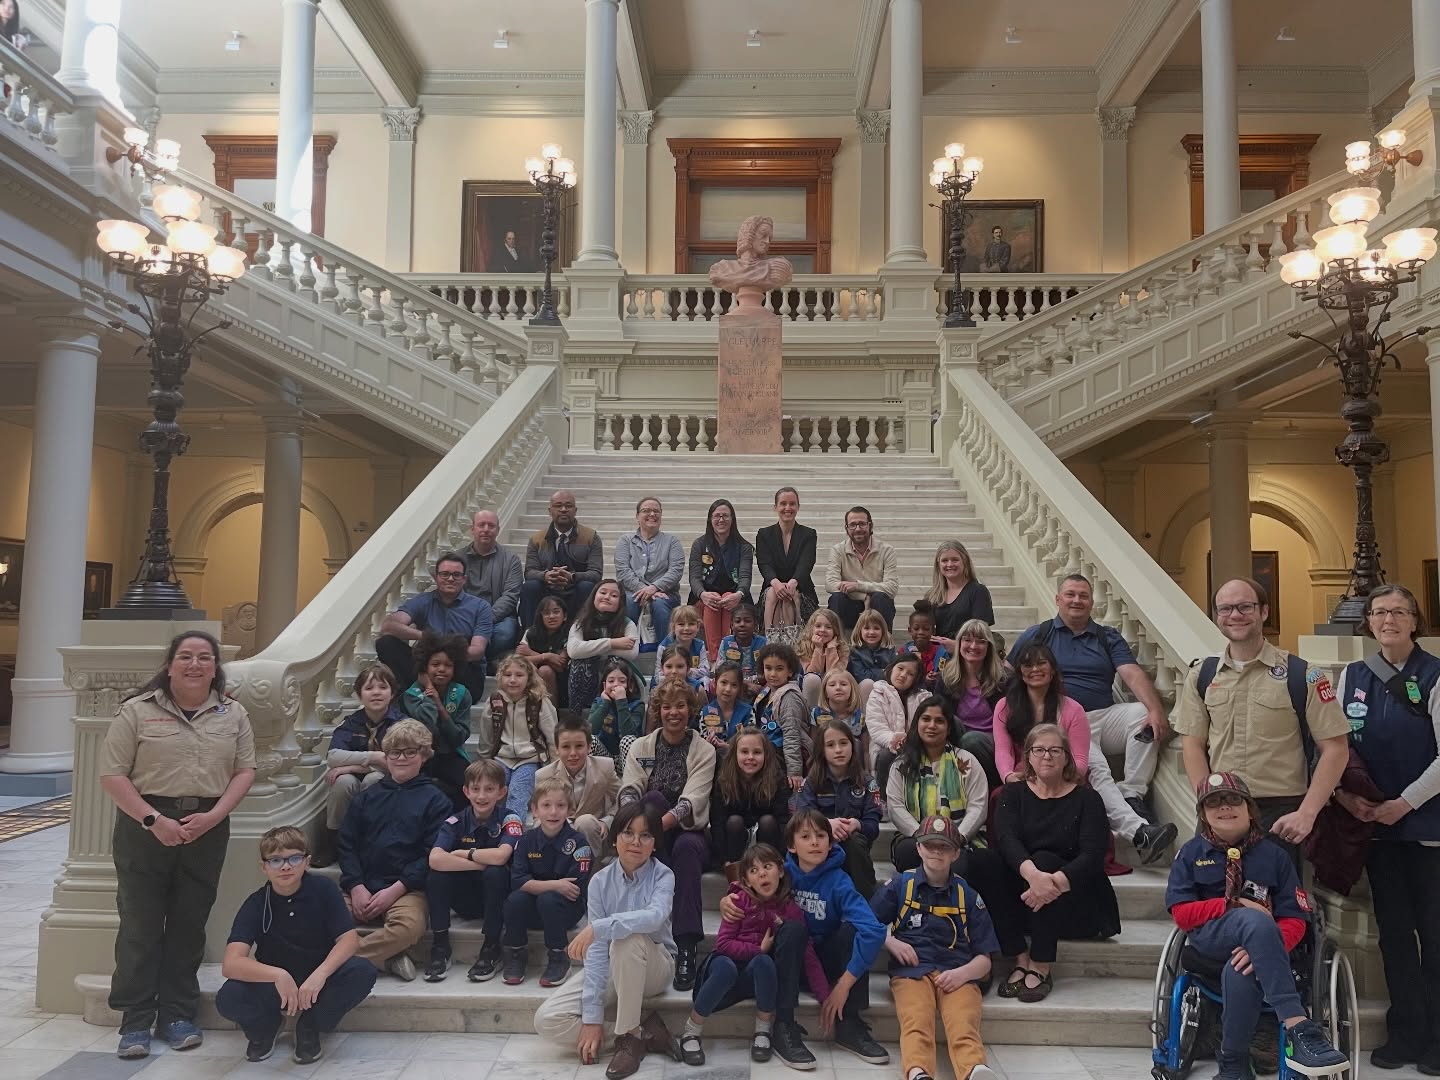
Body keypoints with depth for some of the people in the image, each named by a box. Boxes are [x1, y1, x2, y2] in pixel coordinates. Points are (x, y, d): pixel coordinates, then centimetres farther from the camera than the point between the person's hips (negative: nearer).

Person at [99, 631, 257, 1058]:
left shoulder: (233, 714, 6)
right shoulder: (138, 711, -3)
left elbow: (244, 770, 4)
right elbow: (112, 775, -6)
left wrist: (213, 816, -11)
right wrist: (154, 820, -15)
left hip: (207, 829, 2)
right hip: (145, 826, -2)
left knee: (189, 925, 9)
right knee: (140, 923, 3)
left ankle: (177, 1015, 19)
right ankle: (135, 1020, 13)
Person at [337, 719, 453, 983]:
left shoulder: (435, 800, 8)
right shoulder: (368, 797, 20)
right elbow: (347, 845, 12)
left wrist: (395, 890, -11)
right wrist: (356, 888, -5)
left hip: (407, 889, -3)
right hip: (361, 886, 3)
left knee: (409, 926, -35)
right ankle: (385, 958, -13)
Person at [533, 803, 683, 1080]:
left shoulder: (662, 876, -15)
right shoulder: (600, 882, -10)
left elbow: (655, 916, -39)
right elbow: (596, 949, -15)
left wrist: (597, 927, -47)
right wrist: (592, 1016, -22)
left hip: (654, 966, -3)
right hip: (613, 970, 4)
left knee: (628, 938, -37)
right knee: (547, 1020, -16)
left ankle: (630, 1036, -20)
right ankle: (647, 1030, -10)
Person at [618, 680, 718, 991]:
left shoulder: (705, 752, 1)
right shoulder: (641, 747, 9)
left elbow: (692, 800, -14)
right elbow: (629, 790, -8)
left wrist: (661, 822, -34)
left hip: (688, 831, -1)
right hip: (649, 837, 2)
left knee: (686, 846, -37)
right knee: (654, 798, -29)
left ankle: (686, 948, -40)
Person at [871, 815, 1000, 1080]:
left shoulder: (967, 894, 19)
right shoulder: (900, 884, 18)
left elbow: (984, 958, 16)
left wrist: (963, 973, -6)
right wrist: (891, 943, -1)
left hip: (958, 975, 1)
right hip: (911, 970, -1)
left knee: (964, 1028, -32)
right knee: (916, 1026, -33)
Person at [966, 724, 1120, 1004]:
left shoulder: (1086, 799, 3)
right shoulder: (1013, 794, 7)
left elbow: (1094, 853, -13)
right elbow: (1006, 838, -13)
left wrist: (1056, 881, -34)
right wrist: (1032, 874, -36)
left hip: (1072, 898, -2)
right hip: (1021, 898, 2)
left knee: (1044, 859, -32)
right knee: (980, 861, -24)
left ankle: (1040, 968, -24)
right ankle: (1021, 960, -22)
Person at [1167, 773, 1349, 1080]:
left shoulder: (1274, 855, 8)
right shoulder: (1191, 853, 9)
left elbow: (1295, 919, 0)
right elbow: (1181, 913, 1)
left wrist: (1264, 948, -21)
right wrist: (1234, 906, -11)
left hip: (1248, 948, 1)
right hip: (1208, 939, -1)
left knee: (1240, 970, -38)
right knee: (1255, 919, -35)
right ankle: (1298, 1027, -43)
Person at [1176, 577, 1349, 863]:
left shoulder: (1302, 675, -4)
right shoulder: (1201, 676, 6)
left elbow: (1335, 749, -5)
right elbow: (1193, 744, 6)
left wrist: (1306, 813, -12)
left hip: (1281, 811, -2)